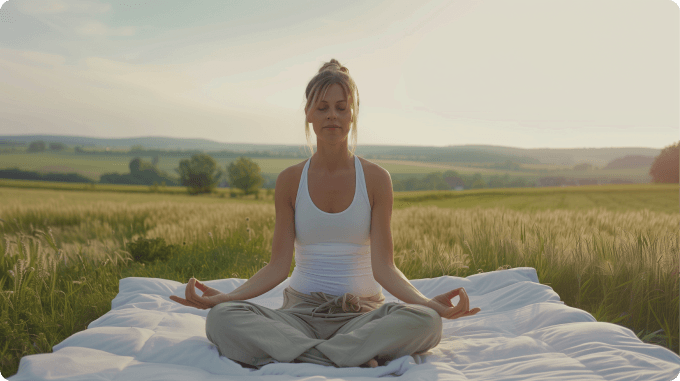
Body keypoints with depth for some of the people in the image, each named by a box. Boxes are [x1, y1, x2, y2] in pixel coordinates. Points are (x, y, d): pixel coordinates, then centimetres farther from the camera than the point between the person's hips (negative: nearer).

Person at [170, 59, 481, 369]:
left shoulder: (376, 179, 0)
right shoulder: (290, 180, 3)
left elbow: (382, 266, -6)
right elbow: (279, 265, -2)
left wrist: (427, 301, -23)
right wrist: (225, 296, -17)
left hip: (362, 311, -1)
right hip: (301, 308, 1)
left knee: (426, 322, -33)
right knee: (221, 318, -28)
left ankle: (292, 354, -24)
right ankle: (356, 359, -24)